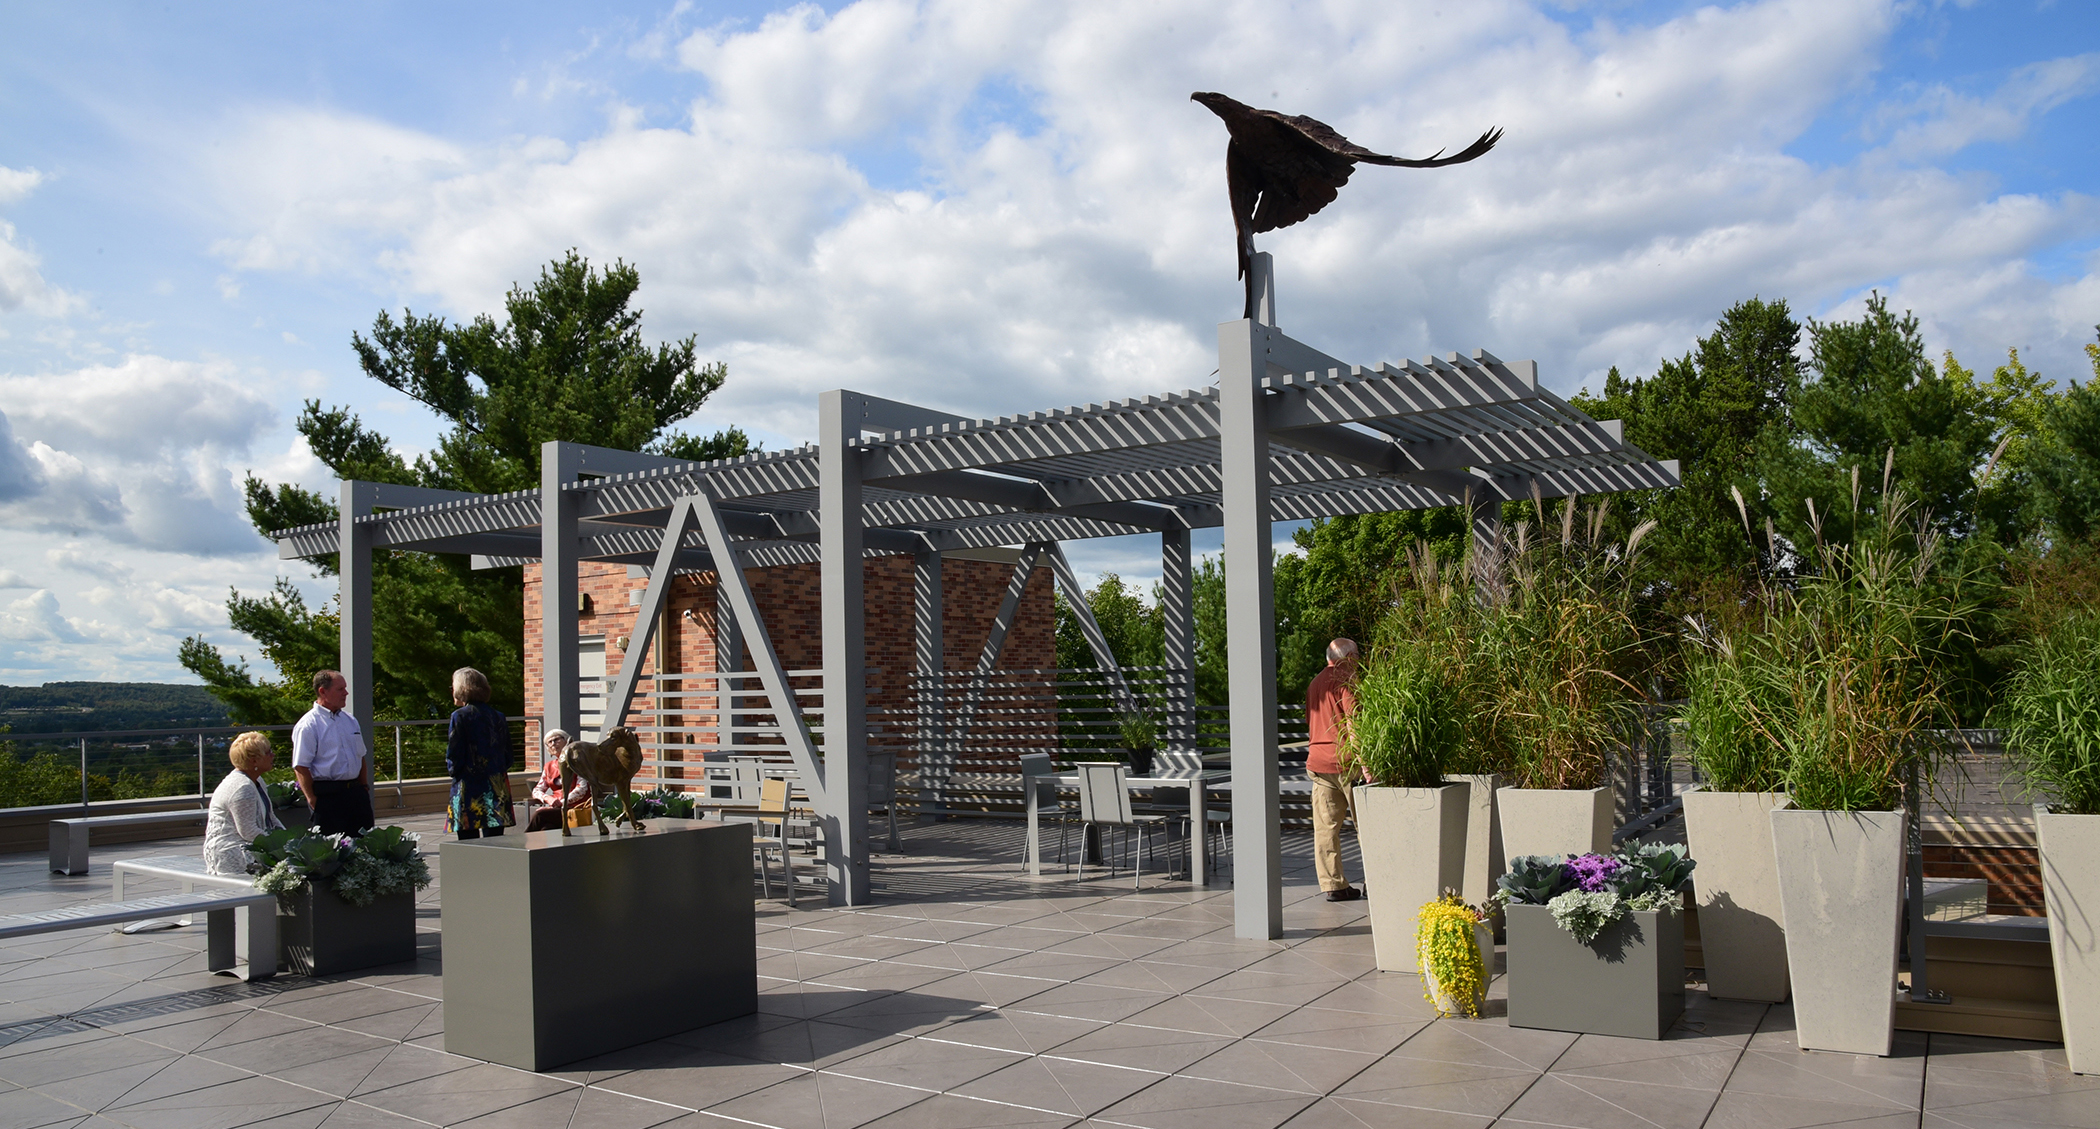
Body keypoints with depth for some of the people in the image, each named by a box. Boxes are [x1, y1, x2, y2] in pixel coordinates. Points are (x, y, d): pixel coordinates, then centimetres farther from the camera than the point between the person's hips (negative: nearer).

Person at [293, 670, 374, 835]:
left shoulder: (350, 721, 15)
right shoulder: (308, 726, -9)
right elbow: (300, 767, -13)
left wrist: (364, 788, 14)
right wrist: (313, 800, -14)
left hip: (356, 792, 7)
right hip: (328, 796, -7)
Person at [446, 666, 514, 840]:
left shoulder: (460, 716, -7)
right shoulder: (497, 716, 8)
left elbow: (454, 754, -9)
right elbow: (508, 755, 10)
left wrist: (452, 771, 9)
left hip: (469, 788, -5)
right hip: (497, 788, 5)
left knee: (468, 841, 0)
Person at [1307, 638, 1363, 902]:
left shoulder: (1314, 684, 17)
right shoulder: (1346, 681, -8)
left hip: (1317, 761, 7)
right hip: (1345, 761, -7)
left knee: (1325, 827, 3)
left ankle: (1333, 885, 4)